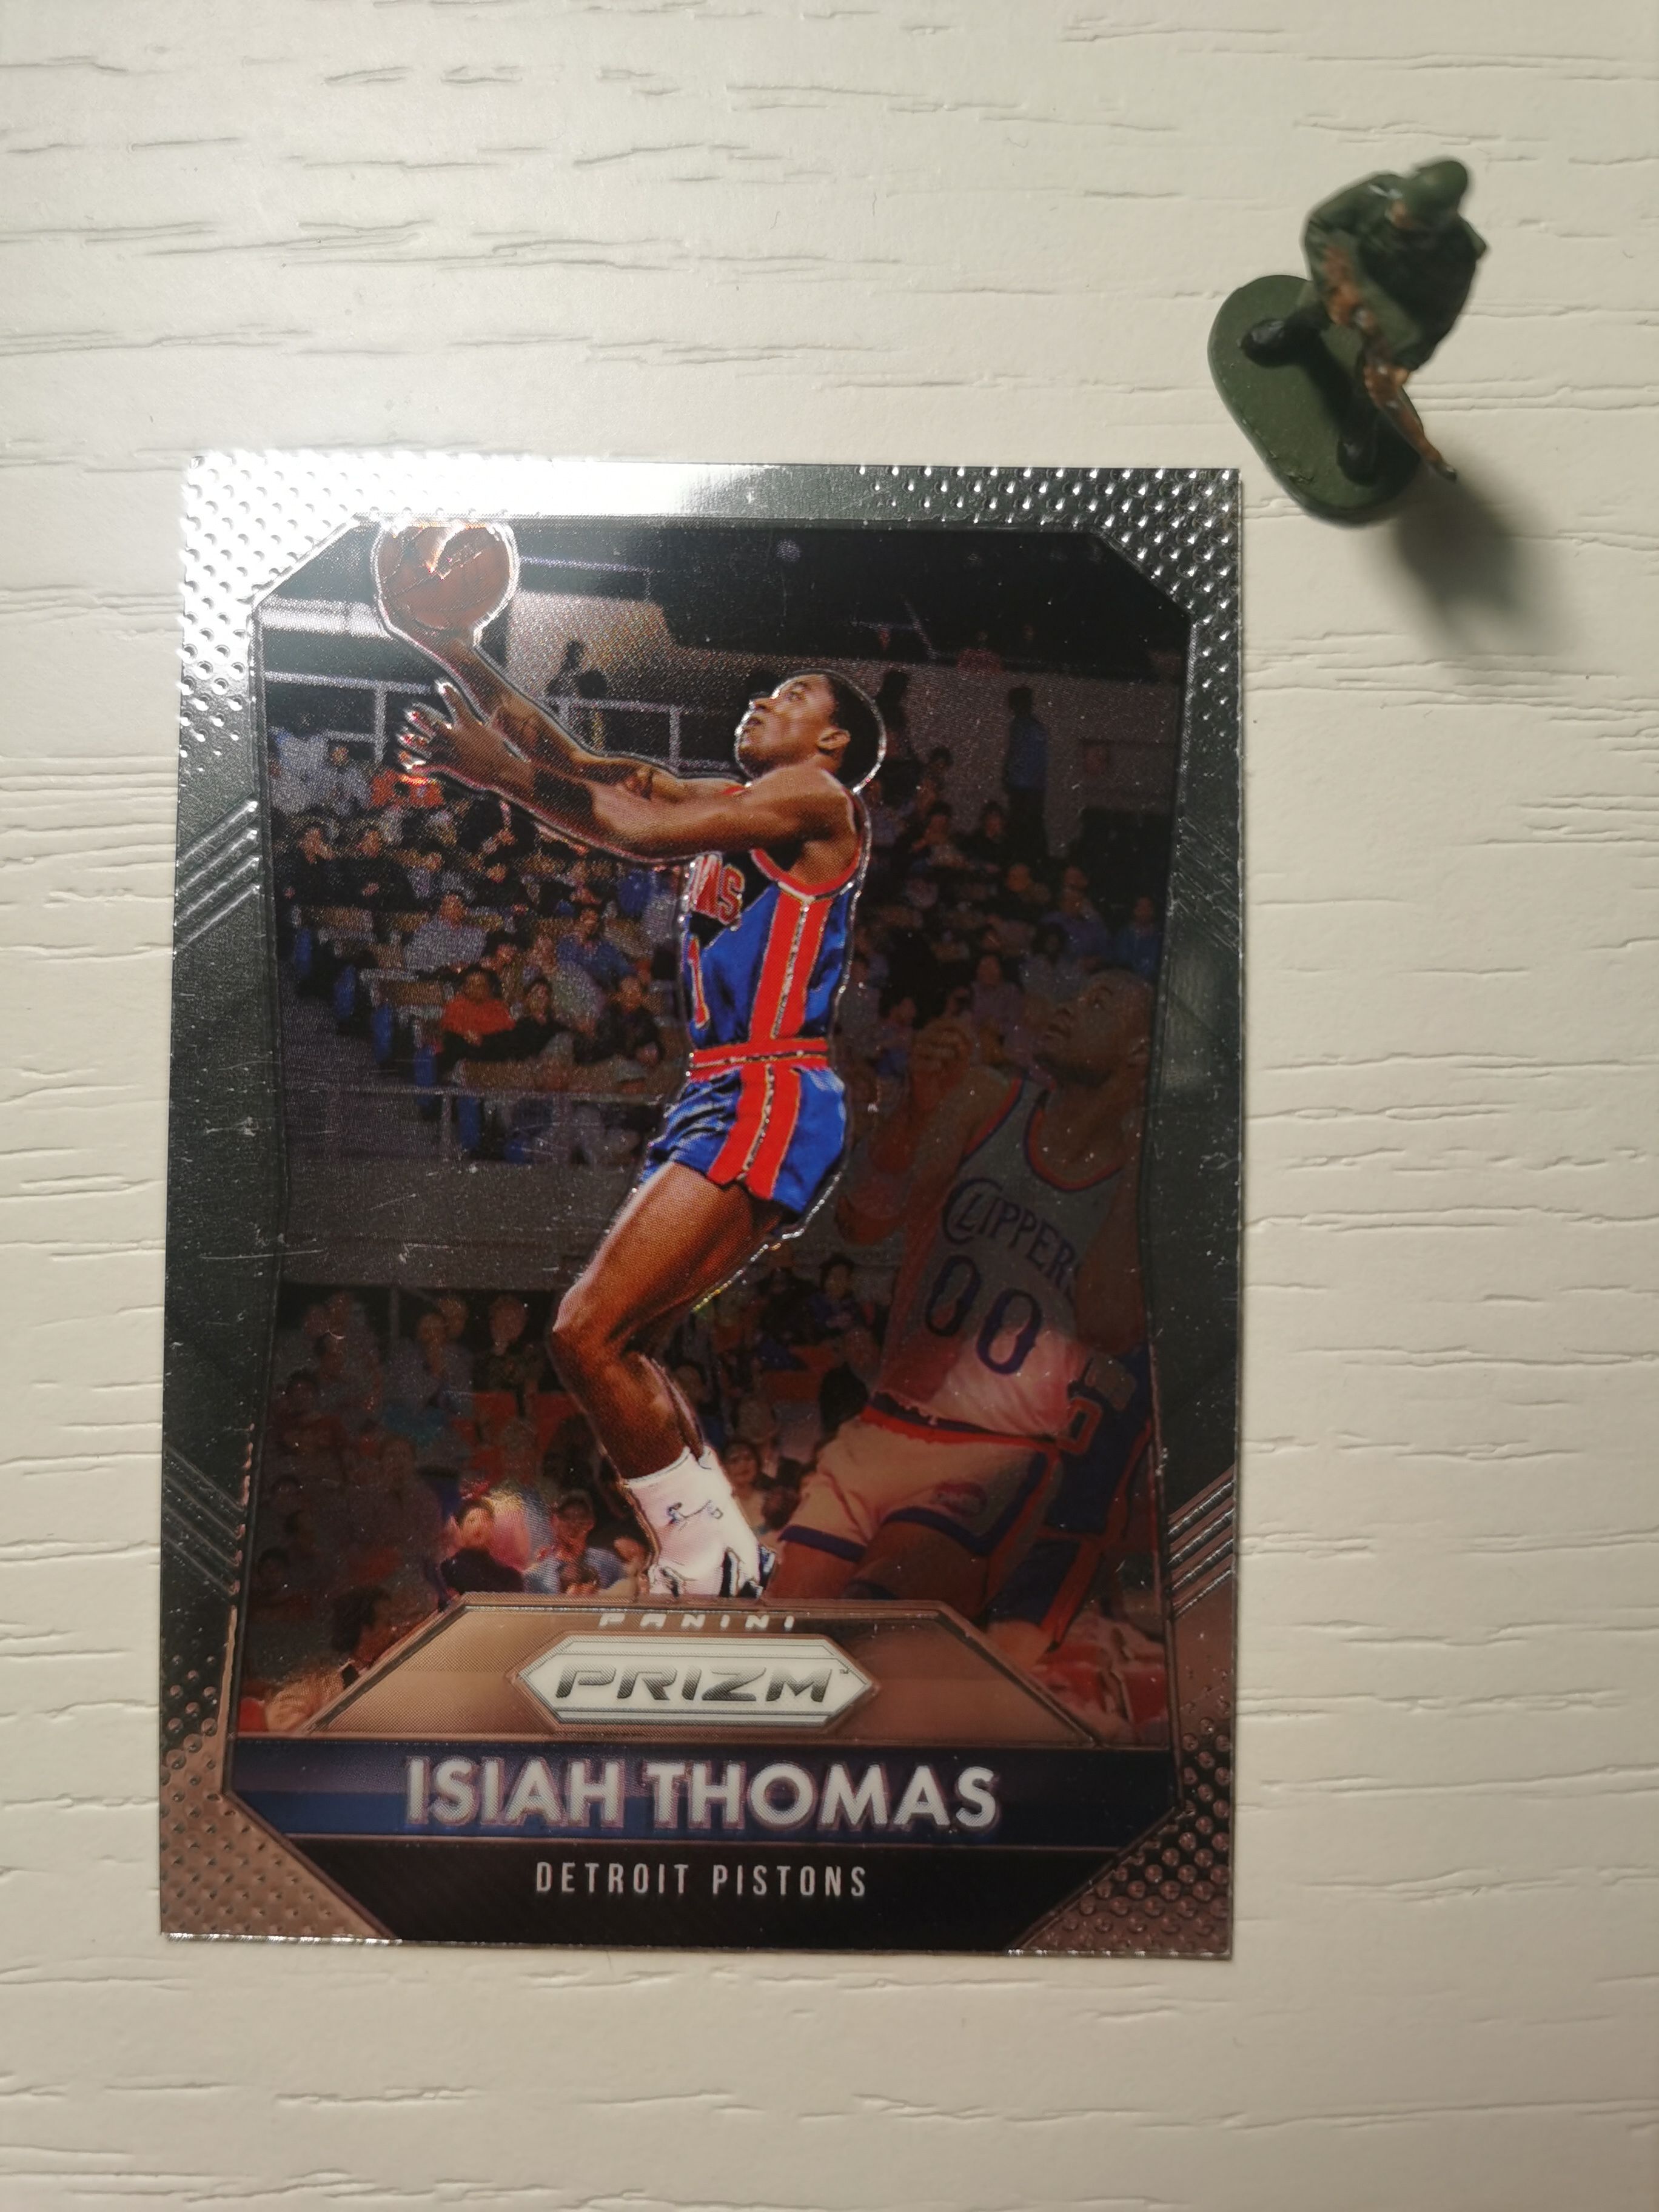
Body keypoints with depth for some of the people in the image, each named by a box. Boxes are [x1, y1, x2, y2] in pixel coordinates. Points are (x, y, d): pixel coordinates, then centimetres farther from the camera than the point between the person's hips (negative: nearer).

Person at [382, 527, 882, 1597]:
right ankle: (718, 1560, 17)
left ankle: (712, 1568, -4)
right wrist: (457, 652, 10)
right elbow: (576, 765, 17)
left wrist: (500, 772, -9)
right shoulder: (728, 805, 23)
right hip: (724, 1102, 10)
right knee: (612, 1343, 10)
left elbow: (645, 831, -14)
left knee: (587, 1335, -15)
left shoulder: (818, 794, -2)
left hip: (771, 1104, -10)